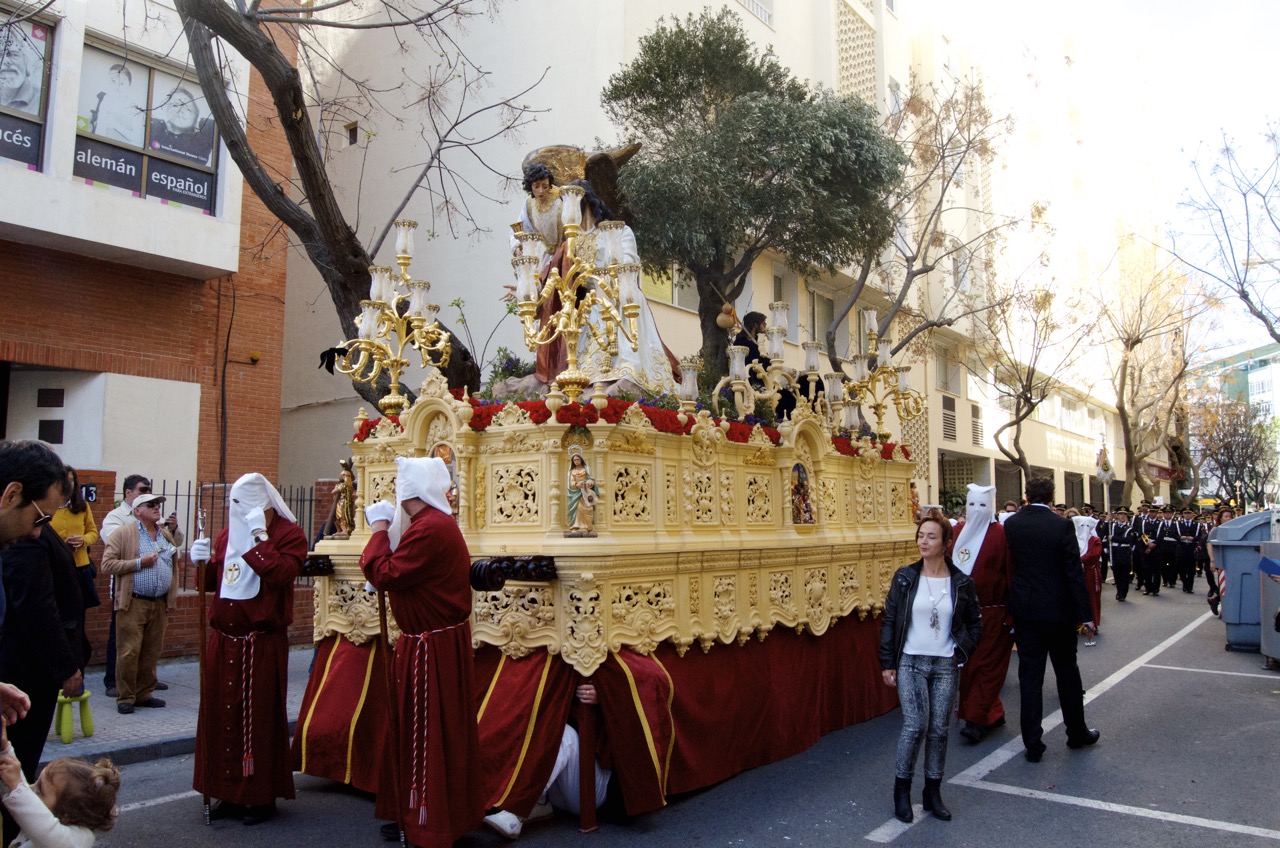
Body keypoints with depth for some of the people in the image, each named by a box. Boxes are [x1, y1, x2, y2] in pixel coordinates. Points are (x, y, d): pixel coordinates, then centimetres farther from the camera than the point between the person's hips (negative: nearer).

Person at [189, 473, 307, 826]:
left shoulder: (289, 533, -6)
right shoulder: (229, 532, 13)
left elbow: (283, 573, -24)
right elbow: (214, 580, 20)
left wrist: (260, 536, -22)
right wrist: (204, 561, 0)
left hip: (263, 641, -6)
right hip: (223, 638, 6)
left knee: (260, 716, 1)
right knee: (222, 714, 10)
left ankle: (262, 795, 15)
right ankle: (230, 793, 24)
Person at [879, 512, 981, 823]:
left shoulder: (961, 582, -1)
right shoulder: (905, 577, -3)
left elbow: (975, 624, 11)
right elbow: (889, 621, 0)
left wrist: (962, 652, -1)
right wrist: (887, 663, -2)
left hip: (946, 666, 1)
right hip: (911, 663, -1)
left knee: (939, 730, 6)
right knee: (915, 726, -9)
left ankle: (933, 792, 21)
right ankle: (902, 788, 10)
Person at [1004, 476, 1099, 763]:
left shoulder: (1011, 524, -3)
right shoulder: (1062, 525, -12)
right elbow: (1074, 572, -12)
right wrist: (1085, 614, -7)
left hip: (1024, 610, 2)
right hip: (1058, 610, -2)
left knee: (1030, 675, 6)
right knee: (1067, 672, 15)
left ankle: (1033, 744, 8)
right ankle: (1077, 733, 31)